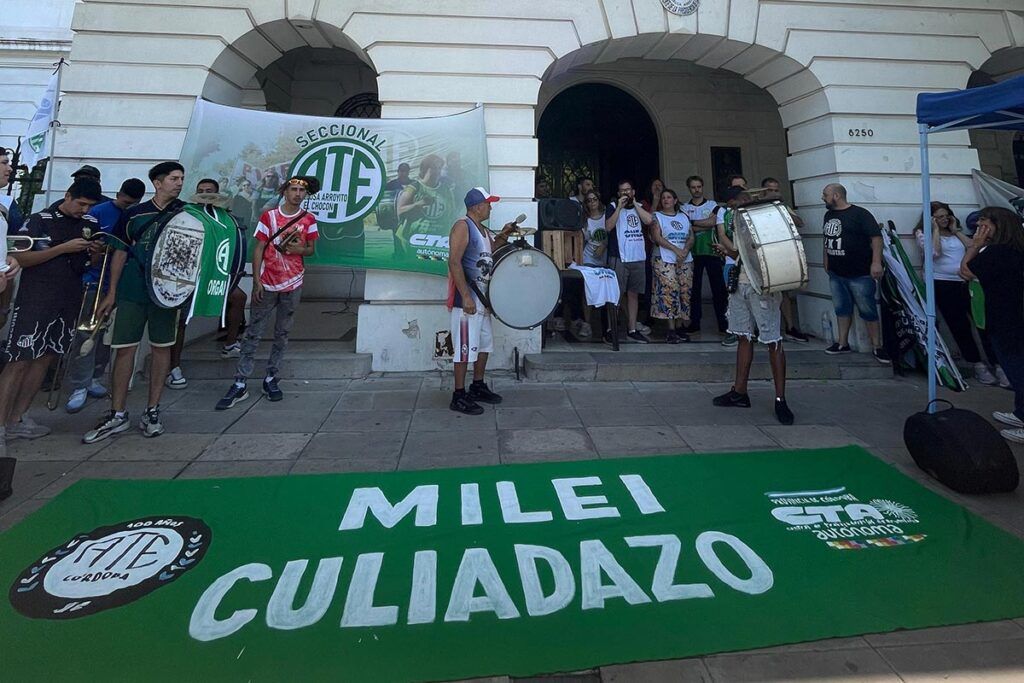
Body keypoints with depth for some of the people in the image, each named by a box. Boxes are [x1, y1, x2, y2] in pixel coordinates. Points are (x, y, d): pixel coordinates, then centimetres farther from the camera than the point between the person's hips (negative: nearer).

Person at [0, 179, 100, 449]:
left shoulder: (91, 224, 8)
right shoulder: (39, 220, -6)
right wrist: (63, 248, -20)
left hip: (69, 302, 5)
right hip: (34, 302, -5)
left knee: (45, 358, 9)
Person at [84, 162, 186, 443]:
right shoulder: (134, 214, 5)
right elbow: (120, 252, 8)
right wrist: (111, 292, 5)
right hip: (132, 291, 0)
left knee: (161, 347, 5)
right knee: (124, 348, 1)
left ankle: (152, 411, 15)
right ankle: (117, 414, 12)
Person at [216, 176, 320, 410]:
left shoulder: (308, 219, 4)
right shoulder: (269, 216, 0)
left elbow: (311, 250, 9)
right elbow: (258, 249, 0)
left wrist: (299, 248, -15)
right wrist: (256, 281, -7)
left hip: (292, 285, 1)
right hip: (266, 283, -1)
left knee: (282, 334, 8)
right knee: (253, 334, 0)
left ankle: (271, 379, 19)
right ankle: (240, 384, 4)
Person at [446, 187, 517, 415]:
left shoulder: (482, 229, 15)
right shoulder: (462, 226, -12)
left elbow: (488, 252, 29)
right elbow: (454, 262, -20)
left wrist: (502, 236, 13)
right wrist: (466, 297, -25)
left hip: (482, 297, 10)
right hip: (467, 298, -10)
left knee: (484, 344, 16)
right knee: (466, 347, -5)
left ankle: (478, 387, 30)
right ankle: (459, 396, 3)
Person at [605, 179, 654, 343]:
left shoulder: (639, 207, 17)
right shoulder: (613, 206, 5)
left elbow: (648, 220, -2)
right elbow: (608, 227, -10)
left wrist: (634, 203, 2)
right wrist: (620, 207, -10)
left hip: (638, 258, 5)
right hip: (619, 258, -5)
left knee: (633, 294, 9)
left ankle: (632, 330, 15)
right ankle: (610, 329, -2)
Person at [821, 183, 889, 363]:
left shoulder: (859, 214, -10)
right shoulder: (828, 215, 11)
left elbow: (876, 237, -15)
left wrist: (876, 262, -22)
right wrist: (826, 261, 21)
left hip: (860, 275, -6)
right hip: (836, 274, 7)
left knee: (868, 311, 0)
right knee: (842, 309, 13)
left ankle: (877, 347, 9)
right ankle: (843, 343, 22)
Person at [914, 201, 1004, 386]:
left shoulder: (956, 231, 20)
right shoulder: (923, 233, 4)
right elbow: (934, 253, -13)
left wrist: (956, 231, 8)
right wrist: (935, 230, -6)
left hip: (967, 282, 4)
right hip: (943, 284, -4)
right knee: (960, 325, -1)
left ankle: (998, 365, -2)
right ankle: (978, 365, 8)